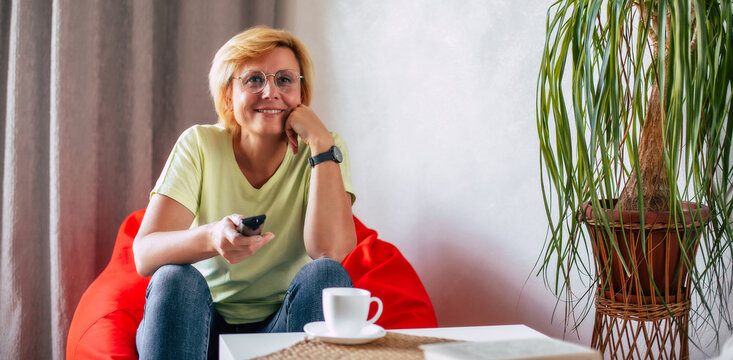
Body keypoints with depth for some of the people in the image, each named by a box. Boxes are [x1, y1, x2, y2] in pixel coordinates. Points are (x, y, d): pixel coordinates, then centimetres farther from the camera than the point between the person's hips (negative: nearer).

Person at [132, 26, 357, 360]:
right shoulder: (199, 145, -5)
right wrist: (212, 238, -39)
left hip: (284, 326, 0)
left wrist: (320, 141, -20)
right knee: (174, 278, -29)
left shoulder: (322, 150, -5)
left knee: (325, 274, -28)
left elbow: (330, 251, -23)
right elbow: (144, 254, -17)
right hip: (203, 326, 0)